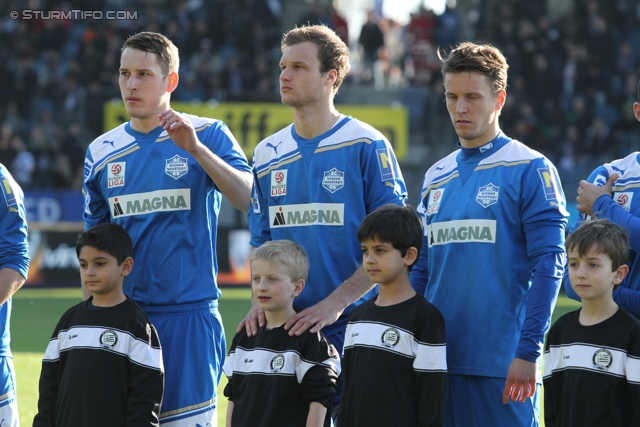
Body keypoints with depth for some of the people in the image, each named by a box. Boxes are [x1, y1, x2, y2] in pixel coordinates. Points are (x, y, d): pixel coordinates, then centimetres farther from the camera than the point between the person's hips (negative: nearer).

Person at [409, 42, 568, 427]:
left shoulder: (529, 170, -3)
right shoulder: (437, 177, 16)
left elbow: (548, 265, -9)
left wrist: (529, 351, -15)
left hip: (502, 365, -6)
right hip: (438, 360, 6)